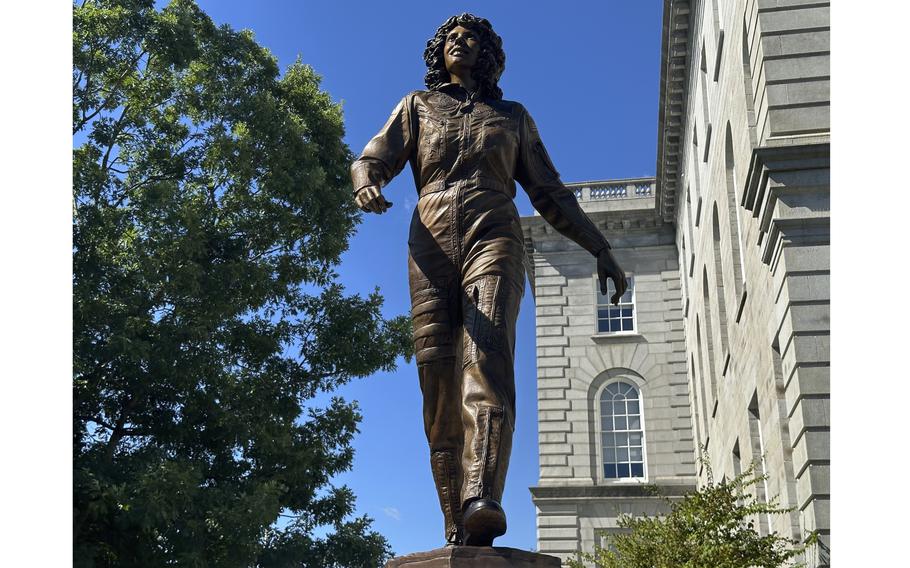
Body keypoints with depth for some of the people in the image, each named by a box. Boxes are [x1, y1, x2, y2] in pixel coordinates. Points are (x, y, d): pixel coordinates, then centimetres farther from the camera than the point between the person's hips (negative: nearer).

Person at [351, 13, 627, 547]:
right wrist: (367, 186, -14)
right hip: (432, 247, 1)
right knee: (438, 379, -11)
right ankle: (458, 529, -12)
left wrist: (601, 248, 19)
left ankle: (483, 500, -46)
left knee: (486, 357, -27)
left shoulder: (513, 116, 26)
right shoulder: (417, 106, 25)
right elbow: (371, 161, 11)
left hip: (494, 240, -1)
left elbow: (550, 193, 26)